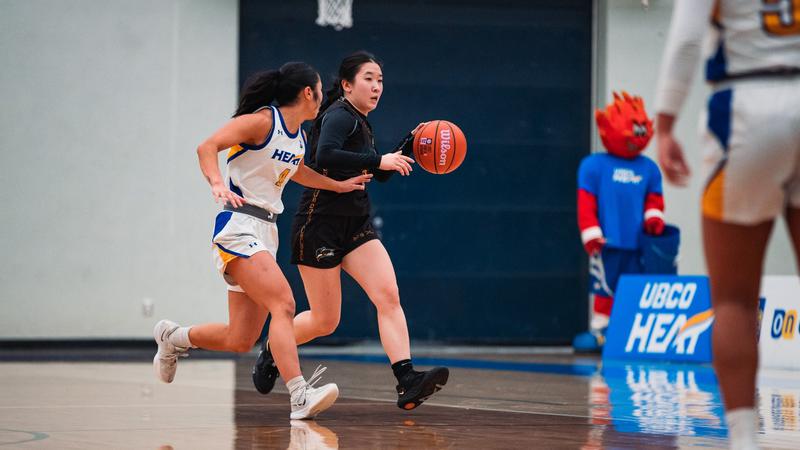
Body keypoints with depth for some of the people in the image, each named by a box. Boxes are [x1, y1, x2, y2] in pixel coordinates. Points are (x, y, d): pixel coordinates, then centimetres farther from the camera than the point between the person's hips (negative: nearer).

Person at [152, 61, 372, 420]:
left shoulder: (299, 137, 16)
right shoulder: (262, 121, -10)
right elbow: (207, 147, -19)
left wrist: (338, 185, 41)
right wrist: (217, 184, -36)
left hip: (266, 232, 9)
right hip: (238, 225, -9)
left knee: (240, 341, 7)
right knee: (284, 304, -25)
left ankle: (173, 337, 32)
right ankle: (300, 397, -34)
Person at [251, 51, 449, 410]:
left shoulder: (361, 122, 16)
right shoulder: (340, 115, -11)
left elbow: (380, 174, 28)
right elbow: (325, 155, -32)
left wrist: (409, 146, 14)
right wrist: (378, 160, -29)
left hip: (355, 226, 8)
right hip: (319, 225, -8)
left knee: (388, 295, -15)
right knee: (325, 320, 1)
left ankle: (407, 383, -25)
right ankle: (270, 351, 30)